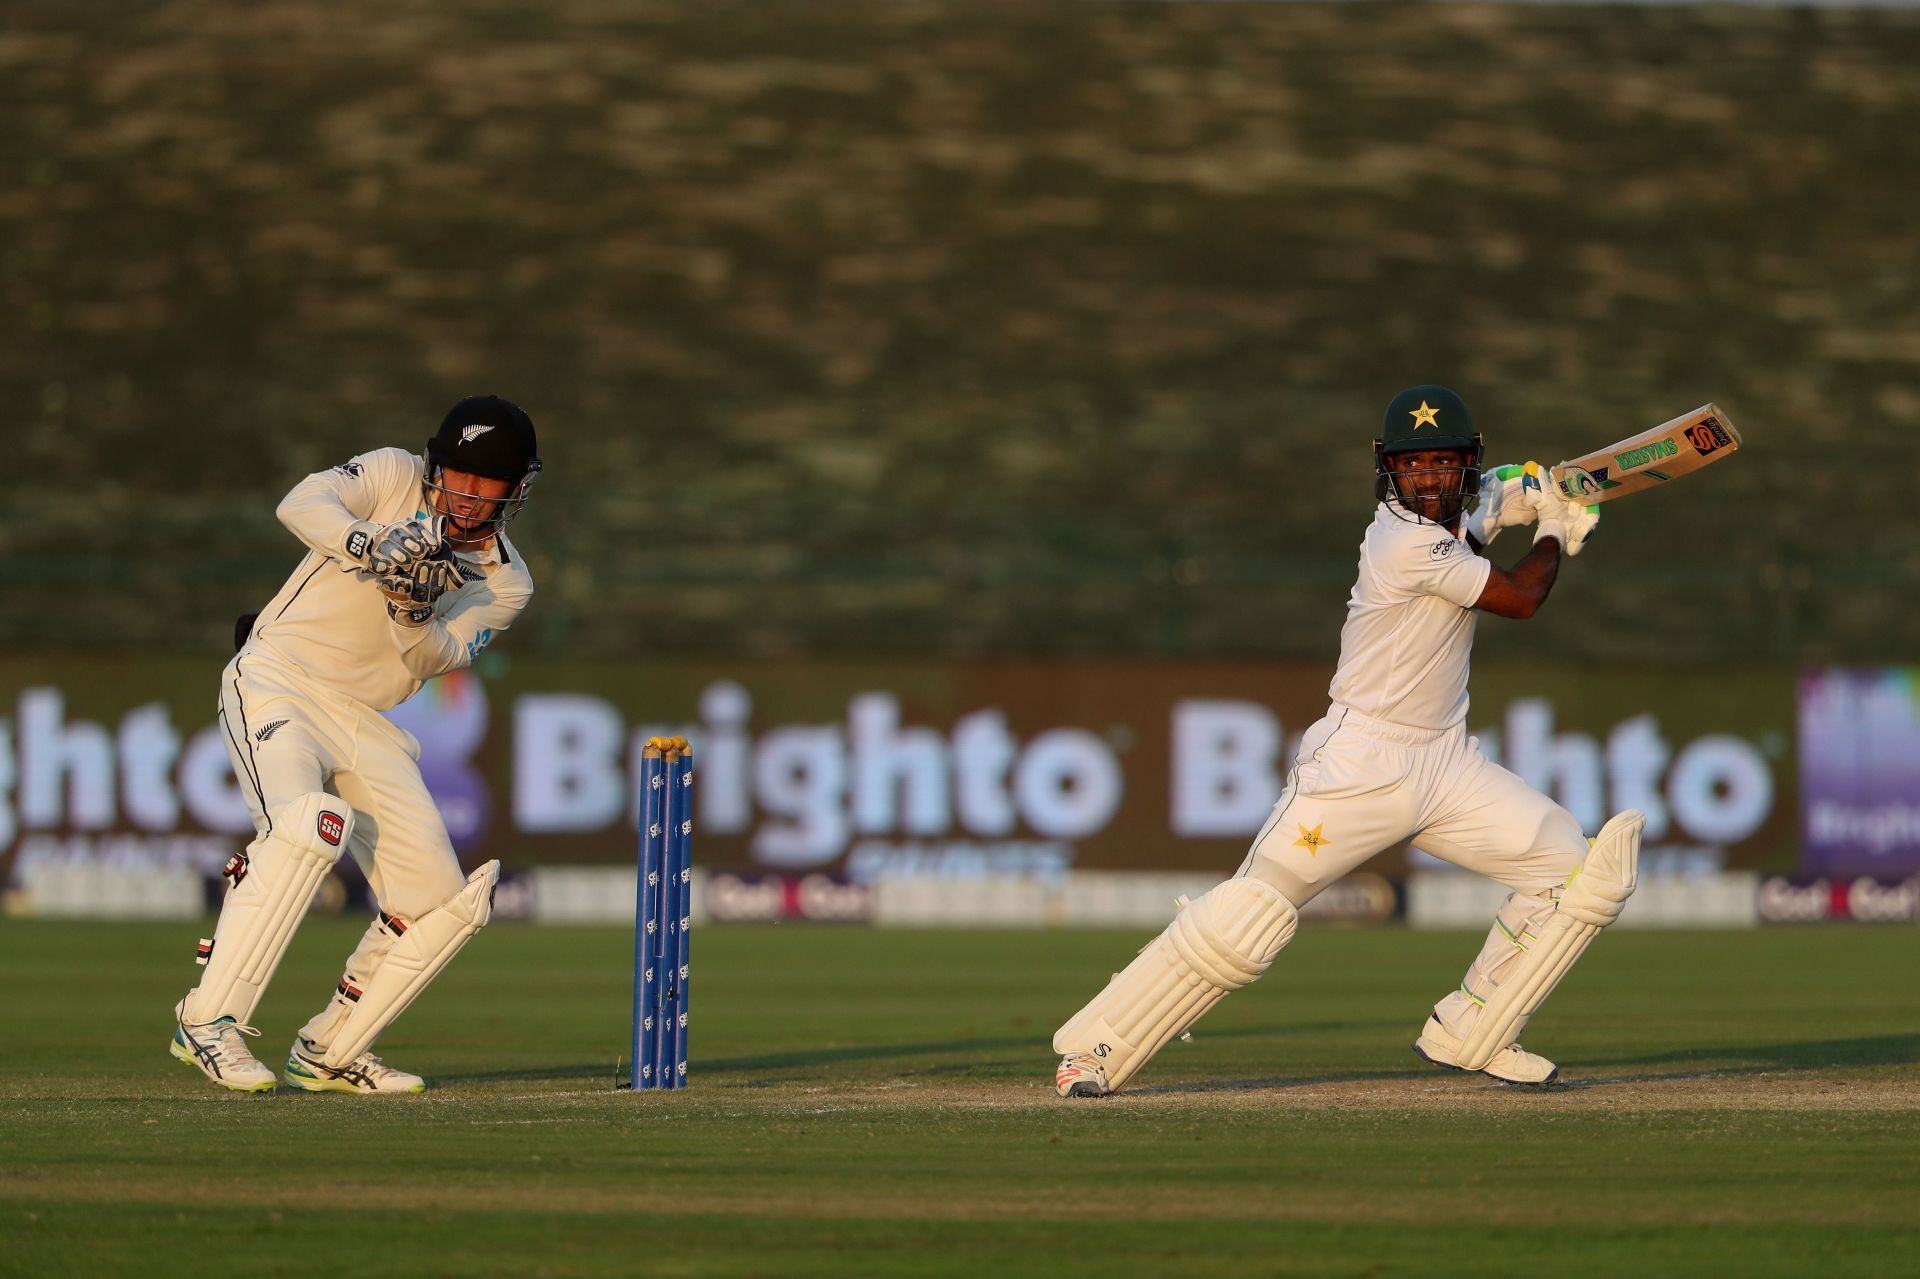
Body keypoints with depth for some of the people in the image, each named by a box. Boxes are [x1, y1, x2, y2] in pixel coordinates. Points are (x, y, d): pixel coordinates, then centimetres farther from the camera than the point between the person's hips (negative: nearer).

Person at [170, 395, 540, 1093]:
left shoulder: (506, 584, 8)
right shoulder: (395, 476, -1)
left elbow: (438, 657, -9)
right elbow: (302, 503, -20)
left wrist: (413, 612, -30)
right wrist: (371, 547, -38)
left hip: (366, 726, 6)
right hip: (276, 684, -6)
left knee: (443, 905, 0)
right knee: (306, 822, -34)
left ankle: (327, 1052, 16)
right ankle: (209, 1021, -32)